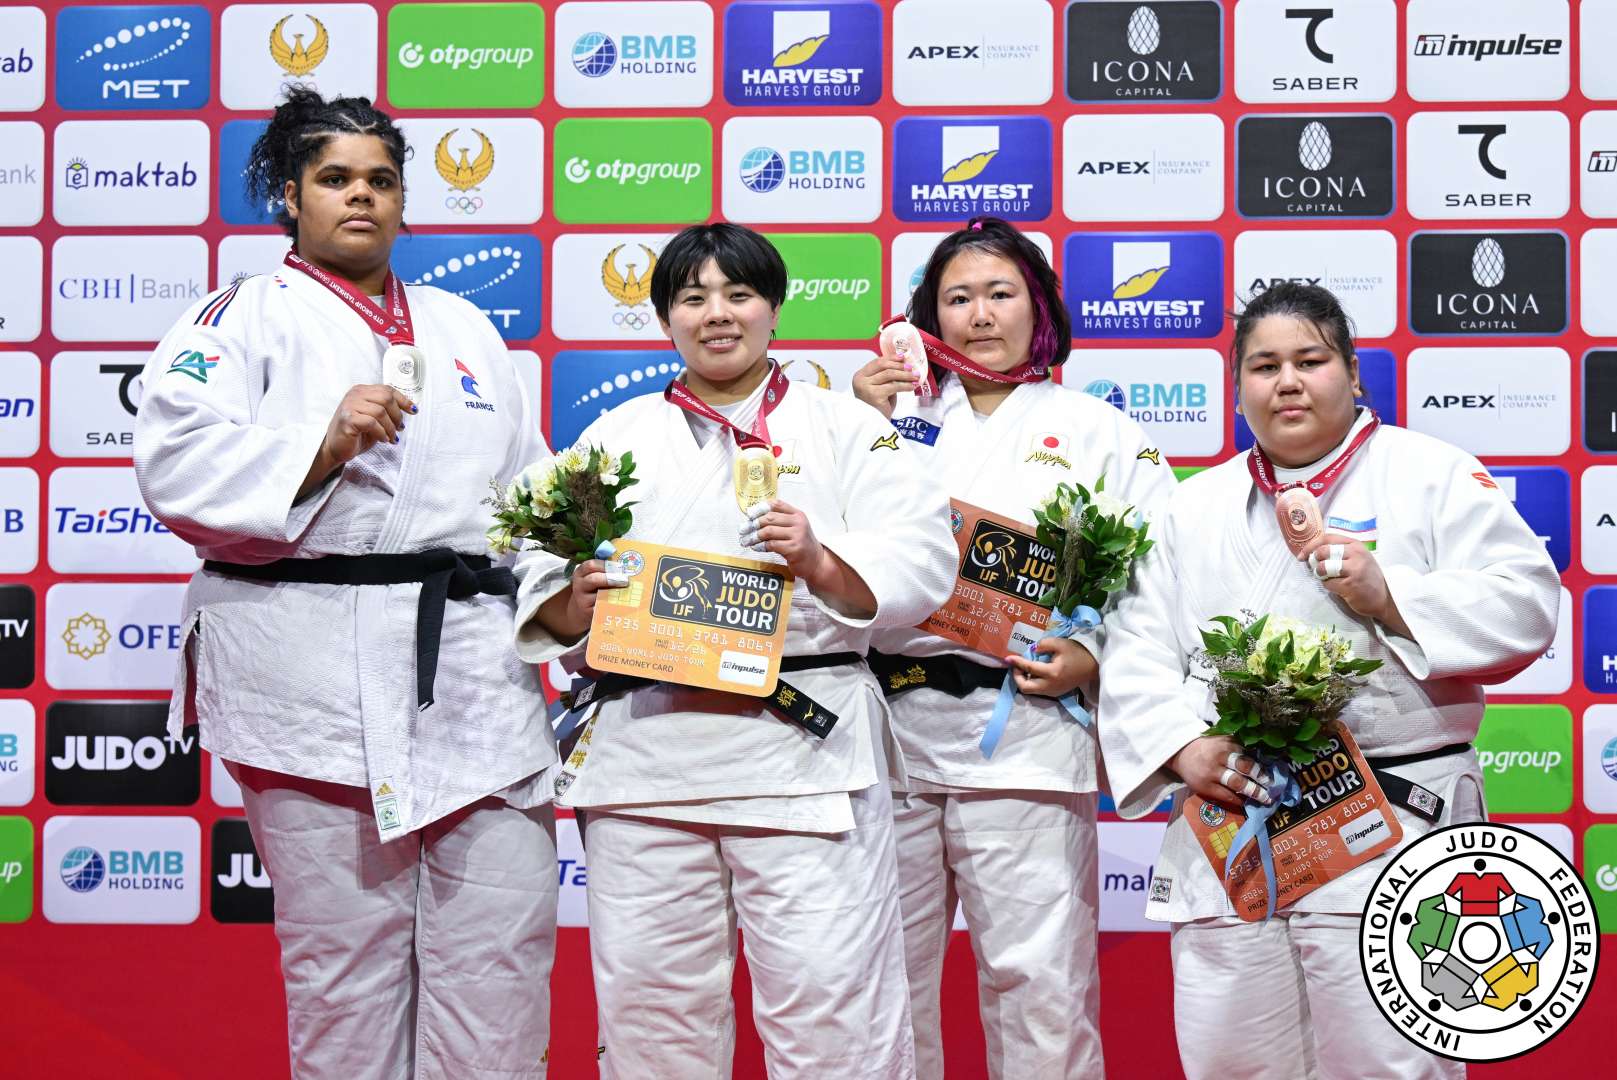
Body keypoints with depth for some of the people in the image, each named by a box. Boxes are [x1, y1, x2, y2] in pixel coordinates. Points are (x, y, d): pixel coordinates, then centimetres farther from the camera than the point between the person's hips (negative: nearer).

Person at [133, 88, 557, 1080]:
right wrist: (323, 444, -19)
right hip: (317, 680, -4)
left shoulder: (465, 328, 22)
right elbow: (177, 465, -8)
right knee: (346, 957, 2)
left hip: (477, 672, 5)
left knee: (503, 943, 3)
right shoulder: (246, 318, 6)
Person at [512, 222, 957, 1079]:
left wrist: (819, 562, -18)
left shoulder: (846, 427, 10)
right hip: (644, 746, 3)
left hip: (804, 749, -2)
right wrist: (574, 604, -11)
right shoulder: (615, 436, 16)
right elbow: (542, 586, 11)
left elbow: (919, 565, 0)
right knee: (649, 1002, 8)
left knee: (829, 1002, -4)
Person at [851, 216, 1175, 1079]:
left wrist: (1095, 661, -11)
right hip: (888, 724, 3)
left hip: (1021, 733, -3)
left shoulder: (1099, 433, 8)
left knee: (1036, 979, -2)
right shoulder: (899, 417, 15)